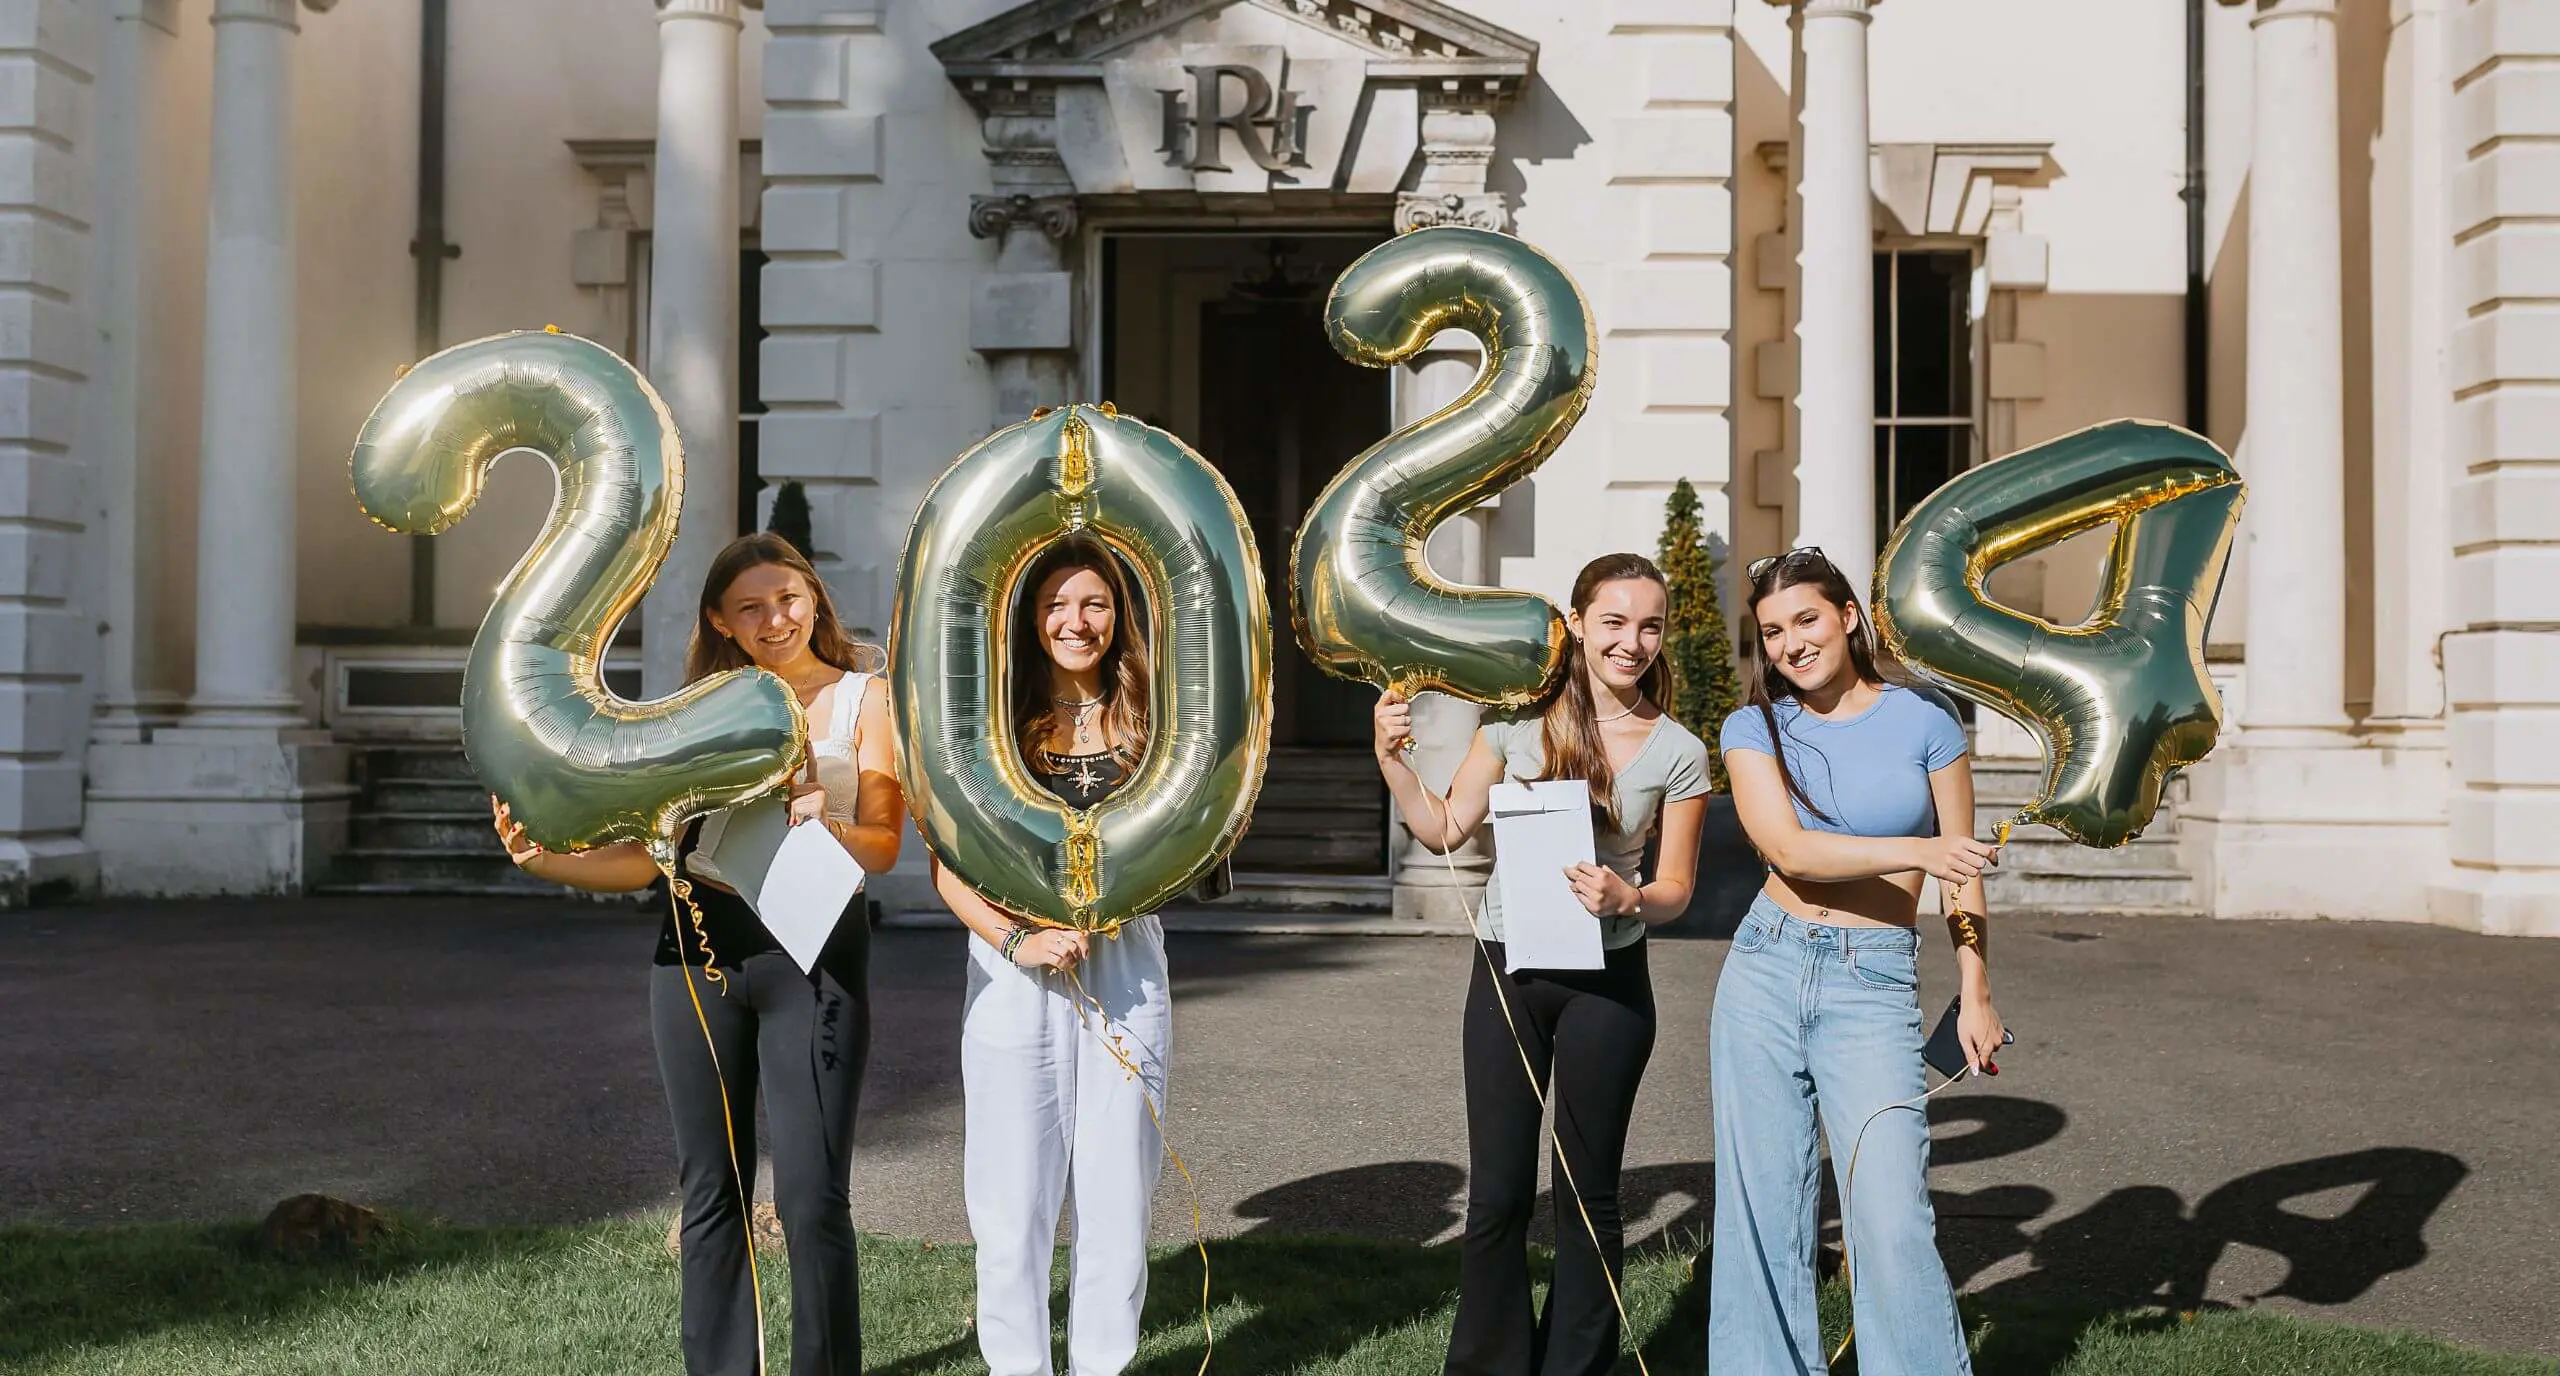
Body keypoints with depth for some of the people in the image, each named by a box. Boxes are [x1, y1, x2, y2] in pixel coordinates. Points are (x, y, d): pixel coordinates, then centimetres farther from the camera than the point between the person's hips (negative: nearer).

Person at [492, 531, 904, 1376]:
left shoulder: (864, 698, 5)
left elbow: (884, 846, -3)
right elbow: (650, 856, 6)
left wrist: (825, 825, -24)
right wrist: (546, 861, -8)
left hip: (814, 953, -3)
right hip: (699, 950, 3)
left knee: (812, 1196, -8)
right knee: (712, 1190, 8)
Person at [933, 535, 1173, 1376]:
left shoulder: (1145, 720, 6)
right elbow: (948, 864, -2)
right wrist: (1016, 940, -14)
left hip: (1125, 967, 1)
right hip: (1013, 972, -1)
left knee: (1117, 1188, 5)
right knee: (1015, 1193, 3)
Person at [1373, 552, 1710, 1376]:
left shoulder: (1678, 754, -4)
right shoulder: (1519, 720, -1)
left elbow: (1675, 889, 0)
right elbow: (1446, 830, 4)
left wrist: (1627, 899, -21)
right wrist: (1392, 761, -8)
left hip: (1606, 982, -1)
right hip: (1506, 973, 1)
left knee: (1587, 1196, 9)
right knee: (1497, 1193, 6)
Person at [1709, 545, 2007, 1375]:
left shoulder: (1923, 718, 2)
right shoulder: (1755, 728, 5)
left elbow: (1961, 870, 6)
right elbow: (1789, 850, -10)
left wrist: (1975, 994, 1)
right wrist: (1914, 852, -21)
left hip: (1875, 988, -2)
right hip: (1765, 972, 2)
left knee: (1893, 1223, -10)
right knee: (1761, 1210, 5)